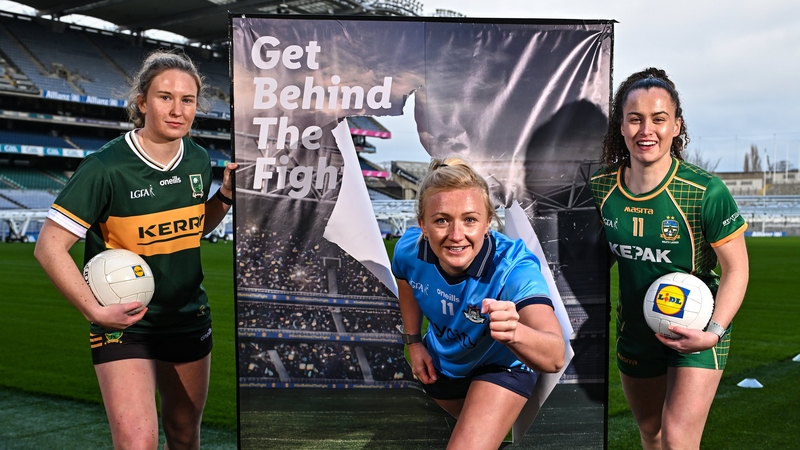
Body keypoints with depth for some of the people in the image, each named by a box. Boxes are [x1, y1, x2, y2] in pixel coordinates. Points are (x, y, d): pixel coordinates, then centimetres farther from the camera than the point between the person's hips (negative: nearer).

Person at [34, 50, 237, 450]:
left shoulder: (198, 160, 0)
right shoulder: (105, 167, -18)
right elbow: (49, 246, -16)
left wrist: (227, 194, -2)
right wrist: (94, 310, -23)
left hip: (190, 321, 6)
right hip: (124, 324, -5)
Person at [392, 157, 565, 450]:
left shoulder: (513, 267, -42)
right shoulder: (409, 250, -29)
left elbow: (555, 357, -57)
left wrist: (514, 333, -76)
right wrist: (413, 341, -1)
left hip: (502, 366, -4)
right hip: (439, 362, 4)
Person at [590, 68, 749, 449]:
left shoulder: (706, 191, -23)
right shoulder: (601, 185, -10)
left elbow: (736, 267, -15)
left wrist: (714, 332, -25)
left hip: (696, 328, -4)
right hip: (634, 328, 5)